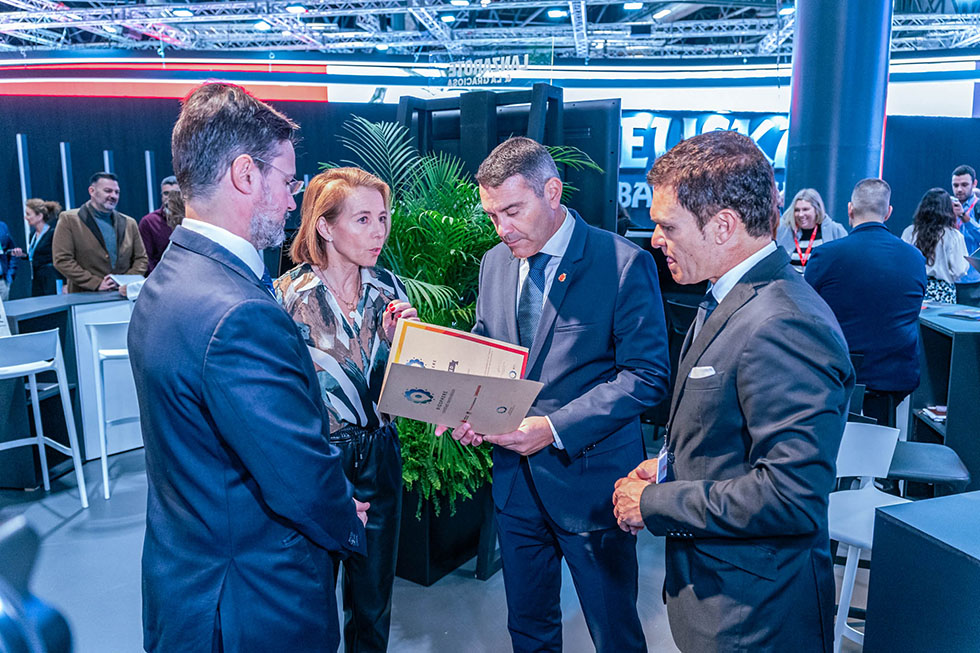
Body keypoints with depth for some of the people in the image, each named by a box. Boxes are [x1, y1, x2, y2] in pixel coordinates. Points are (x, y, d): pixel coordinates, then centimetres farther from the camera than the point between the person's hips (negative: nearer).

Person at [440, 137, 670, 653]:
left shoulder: (624, 264, -13)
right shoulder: (494, 263, 6)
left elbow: (647, 375, -16)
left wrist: (554, 427, -24)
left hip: (590, 476, -5)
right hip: (514, 475, 6)